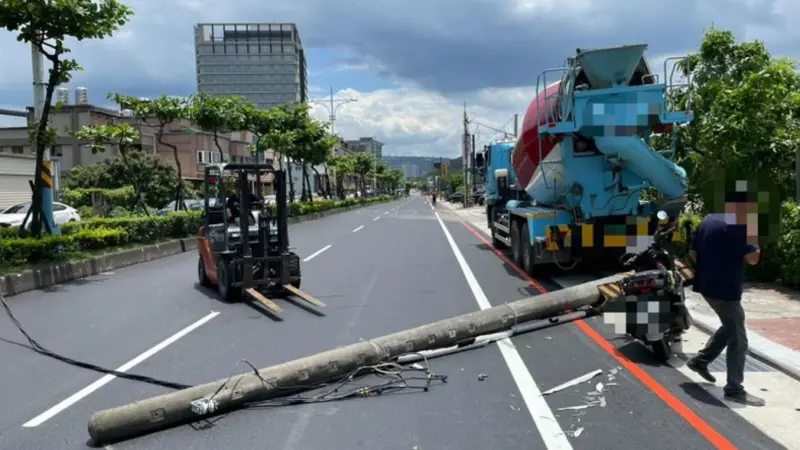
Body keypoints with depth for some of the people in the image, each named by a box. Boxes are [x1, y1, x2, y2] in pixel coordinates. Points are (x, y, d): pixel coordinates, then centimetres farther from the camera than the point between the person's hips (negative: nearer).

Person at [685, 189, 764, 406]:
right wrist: (753, 233, -6)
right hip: (725, 289, -9)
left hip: (707, 285, 9)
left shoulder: (707, 221, 10)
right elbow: (753, 258, -17)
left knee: (729, 328, 26)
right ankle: (734, 390, 6)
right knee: (738, 340, 1)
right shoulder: (736, 225, -17)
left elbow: (692, 253, 14)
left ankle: (700, 360, 28)